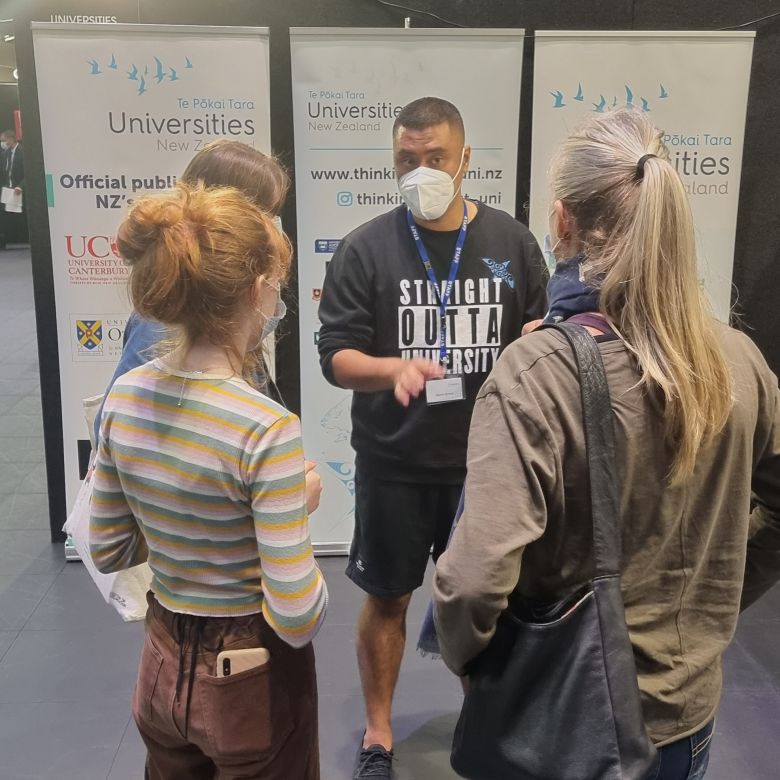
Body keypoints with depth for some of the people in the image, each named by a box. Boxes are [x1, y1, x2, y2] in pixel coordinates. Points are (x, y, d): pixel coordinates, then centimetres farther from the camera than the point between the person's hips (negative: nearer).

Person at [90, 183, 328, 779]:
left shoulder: (125, 396, -9)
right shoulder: (267, 429, -28)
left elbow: (108, 551, 2)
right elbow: (296, 620, -25)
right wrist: (299, 511, -10)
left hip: (163, 666, 5)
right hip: (253, 681, -5)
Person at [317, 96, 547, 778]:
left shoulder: (512, 242, -2)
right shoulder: (366, 249, -7)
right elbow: (336, 355, -9)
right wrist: (393, 368, -29)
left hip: (486, 460, 2)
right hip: (393, 465, -1)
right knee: (387, 597, 12)